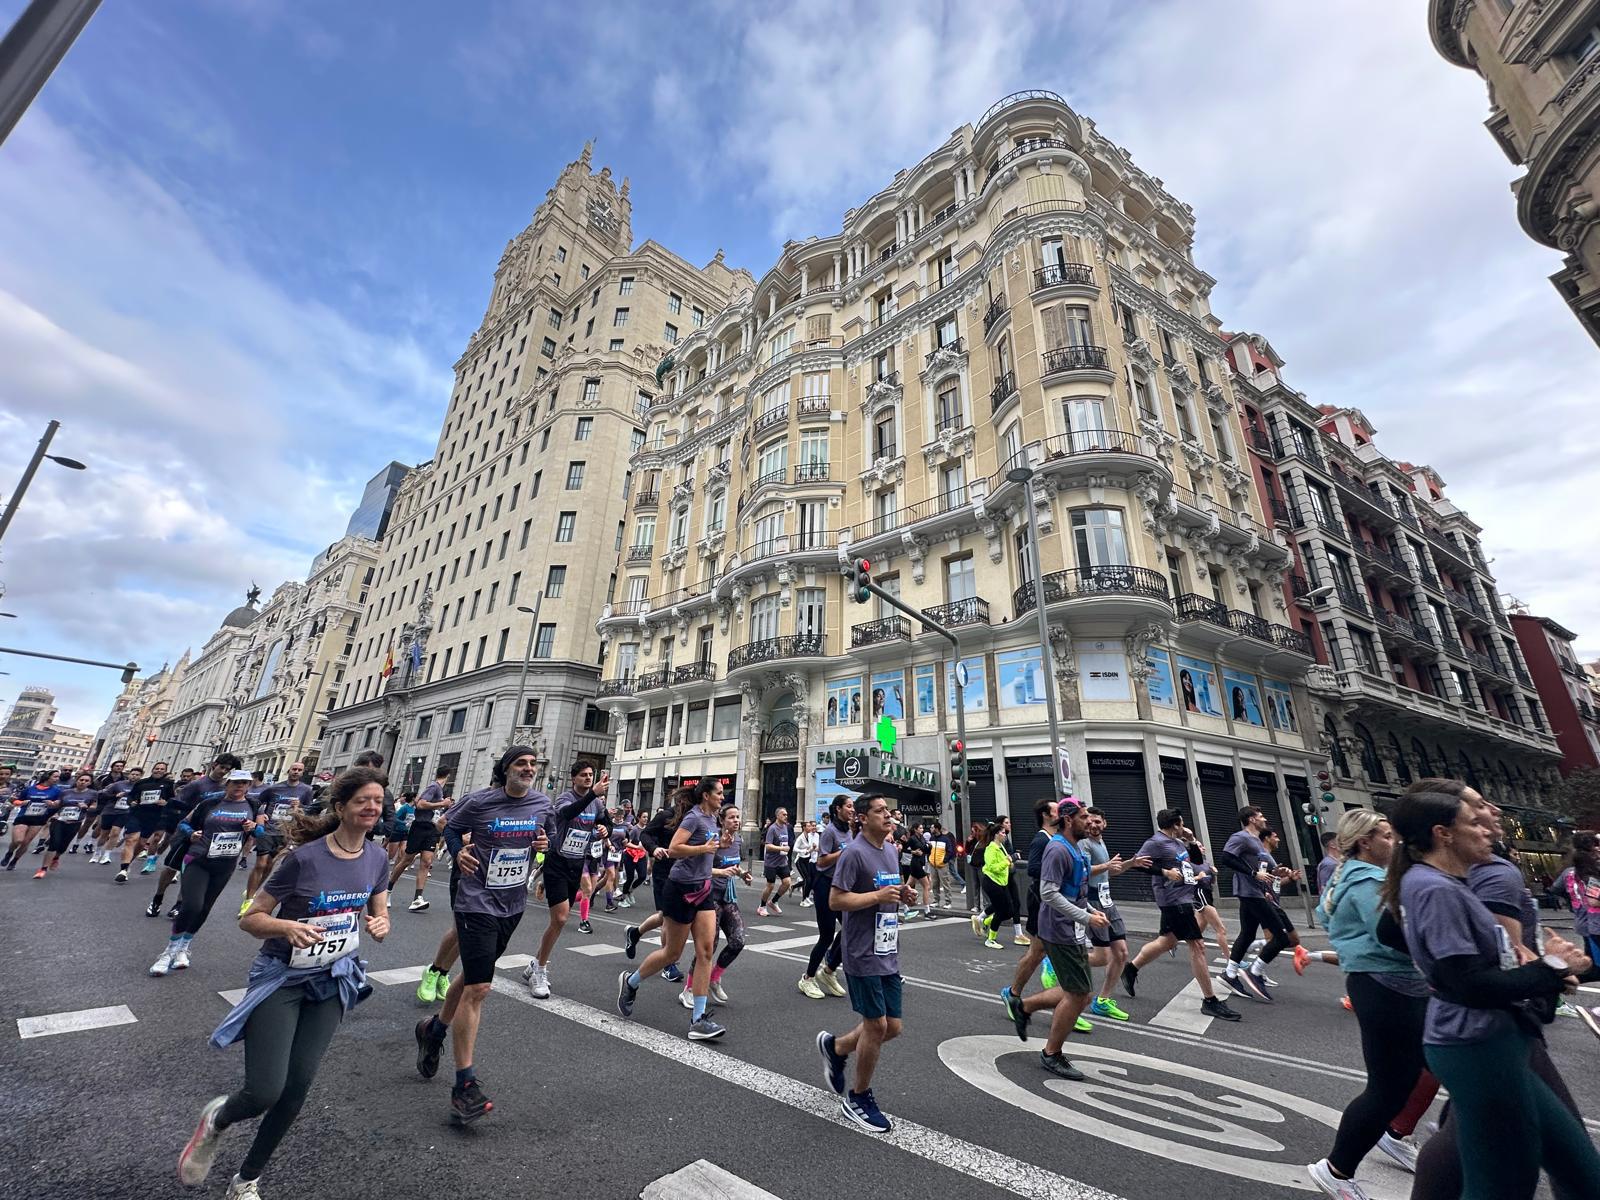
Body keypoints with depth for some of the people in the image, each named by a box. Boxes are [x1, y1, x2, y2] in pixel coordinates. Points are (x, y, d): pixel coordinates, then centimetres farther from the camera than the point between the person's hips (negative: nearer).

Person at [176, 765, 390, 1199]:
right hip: (281, 979, -4)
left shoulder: (376, 859, -7)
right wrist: (288, 927, -33)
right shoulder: (305, 857, -22)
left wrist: (380, 926, -18)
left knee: (298, 1087, 6)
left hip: (333, 982, 4)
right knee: (264, 1092, -6)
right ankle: (217, 1118, 32)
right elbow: (249, 918, -13)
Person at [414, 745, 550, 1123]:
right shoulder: (479, 802, -14)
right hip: (478, 903, -5)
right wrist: (458, 853, -14)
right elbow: (451, 827, 3)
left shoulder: (542, 803, -3)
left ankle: (434, 1030, 50)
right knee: (478, 988, -8)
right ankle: (465, 1085, 5)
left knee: (473, 978, 23)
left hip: (513, 905, 5)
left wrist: (544, 843, -9)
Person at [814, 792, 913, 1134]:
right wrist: (878, 896, -23)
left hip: (889, 954, 8)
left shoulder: (891, 851, 8)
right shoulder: (854, 853, -18)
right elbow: (835, 901, -19)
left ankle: (835, 1046, 35)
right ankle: (859, 1098, 27)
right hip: (863, 955, -8)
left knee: (892, 1027, 12)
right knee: (877, 1026, 2)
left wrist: (902, 895, -1)